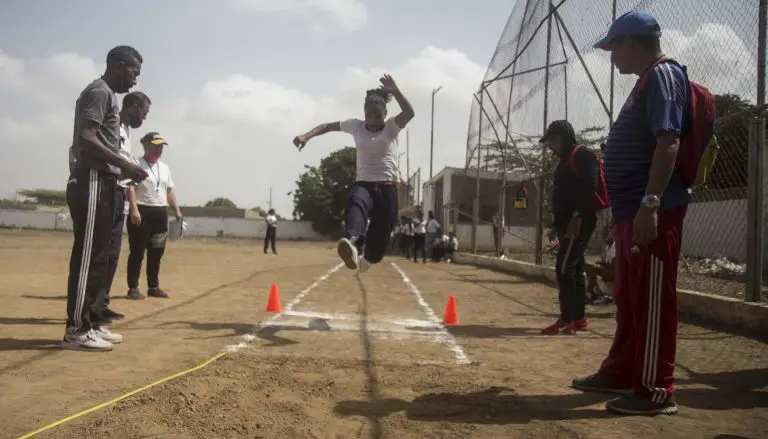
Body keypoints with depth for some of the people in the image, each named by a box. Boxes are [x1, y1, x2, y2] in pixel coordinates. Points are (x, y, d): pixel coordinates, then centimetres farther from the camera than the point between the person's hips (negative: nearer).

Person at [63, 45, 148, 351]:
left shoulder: (109, 96, 22)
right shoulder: (99, 92, -8)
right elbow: (86, 139, -19)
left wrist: (122, 169, 13)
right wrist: (124, 164, -17)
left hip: (103, 183, 11)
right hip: (92, 182, -11)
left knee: (99, 257, 11)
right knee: (87, 256, -10)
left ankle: (92, 323, 17)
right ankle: (76, 329, -6)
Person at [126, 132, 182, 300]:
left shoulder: (165, 168, 17)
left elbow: (169, 190, 21)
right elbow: (130, 187, -15)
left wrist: (176, 210, 13)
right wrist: (134, 209, -26)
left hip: (161, 213, 7)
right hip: (142, 212, -7)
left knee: (157, 252, 10)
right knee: (137, 252, -4)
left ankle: (153, 287, 19)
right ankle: (133, 288, 1)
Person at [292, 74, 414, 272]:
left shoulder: (391, 127, 0)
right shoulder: (356, 126, 7)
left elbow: (409, 113, -19)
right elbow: (328, 126, 14)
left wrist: (395, 91, -34)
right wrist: (306, 135, -2)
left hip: (388, 187, 0)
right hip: (364, 183, 1)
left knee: (381, 231, 4)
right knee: (356, 205, -36)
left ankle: (368, 257, 39)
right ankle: (352, 241, -65)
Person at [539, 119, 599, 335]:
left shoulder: (583, 156, -8)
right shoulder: (565, 161, 22)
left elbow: (589, 188, -19)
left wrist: (578, 217, -26)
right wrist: (559, 224, 17)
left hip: (579, 222, -10)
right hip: (567, 223, 10)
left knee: (564, 268, -13)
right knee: (574, 269, 11)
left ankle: (567, 319, -11)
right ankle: (579, 318, 16)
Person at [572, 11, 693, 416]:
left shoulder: (663, 75, -10)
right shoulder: (646, 82, 22)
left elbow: (668, 143, -21)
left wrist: (649, 205, -28)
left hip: (654, 211, -11)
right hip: (632, 211, 11)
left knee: (653, 299, -6)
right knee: (628, 297, 17)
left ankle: (656, 391, 2)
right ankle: (621, 372, 28)